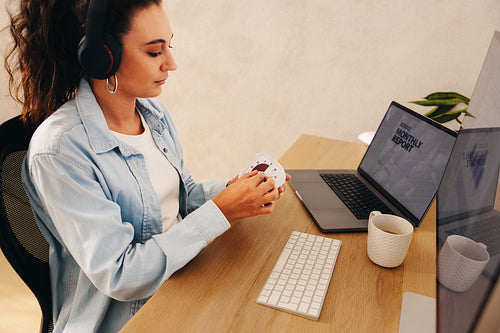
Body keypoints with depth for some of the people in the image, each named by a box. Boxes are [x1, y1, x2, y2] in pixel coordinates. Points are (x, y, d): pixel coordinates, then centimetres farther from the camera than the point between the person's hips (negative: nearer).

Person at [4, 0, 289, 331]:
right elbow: (119, 277, -24)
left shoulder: (153, 111, 0)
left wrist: (230, 190, -8)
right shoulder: (58, 149, -23)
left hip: (181, 269, 6)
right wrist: (220, 212, -24)